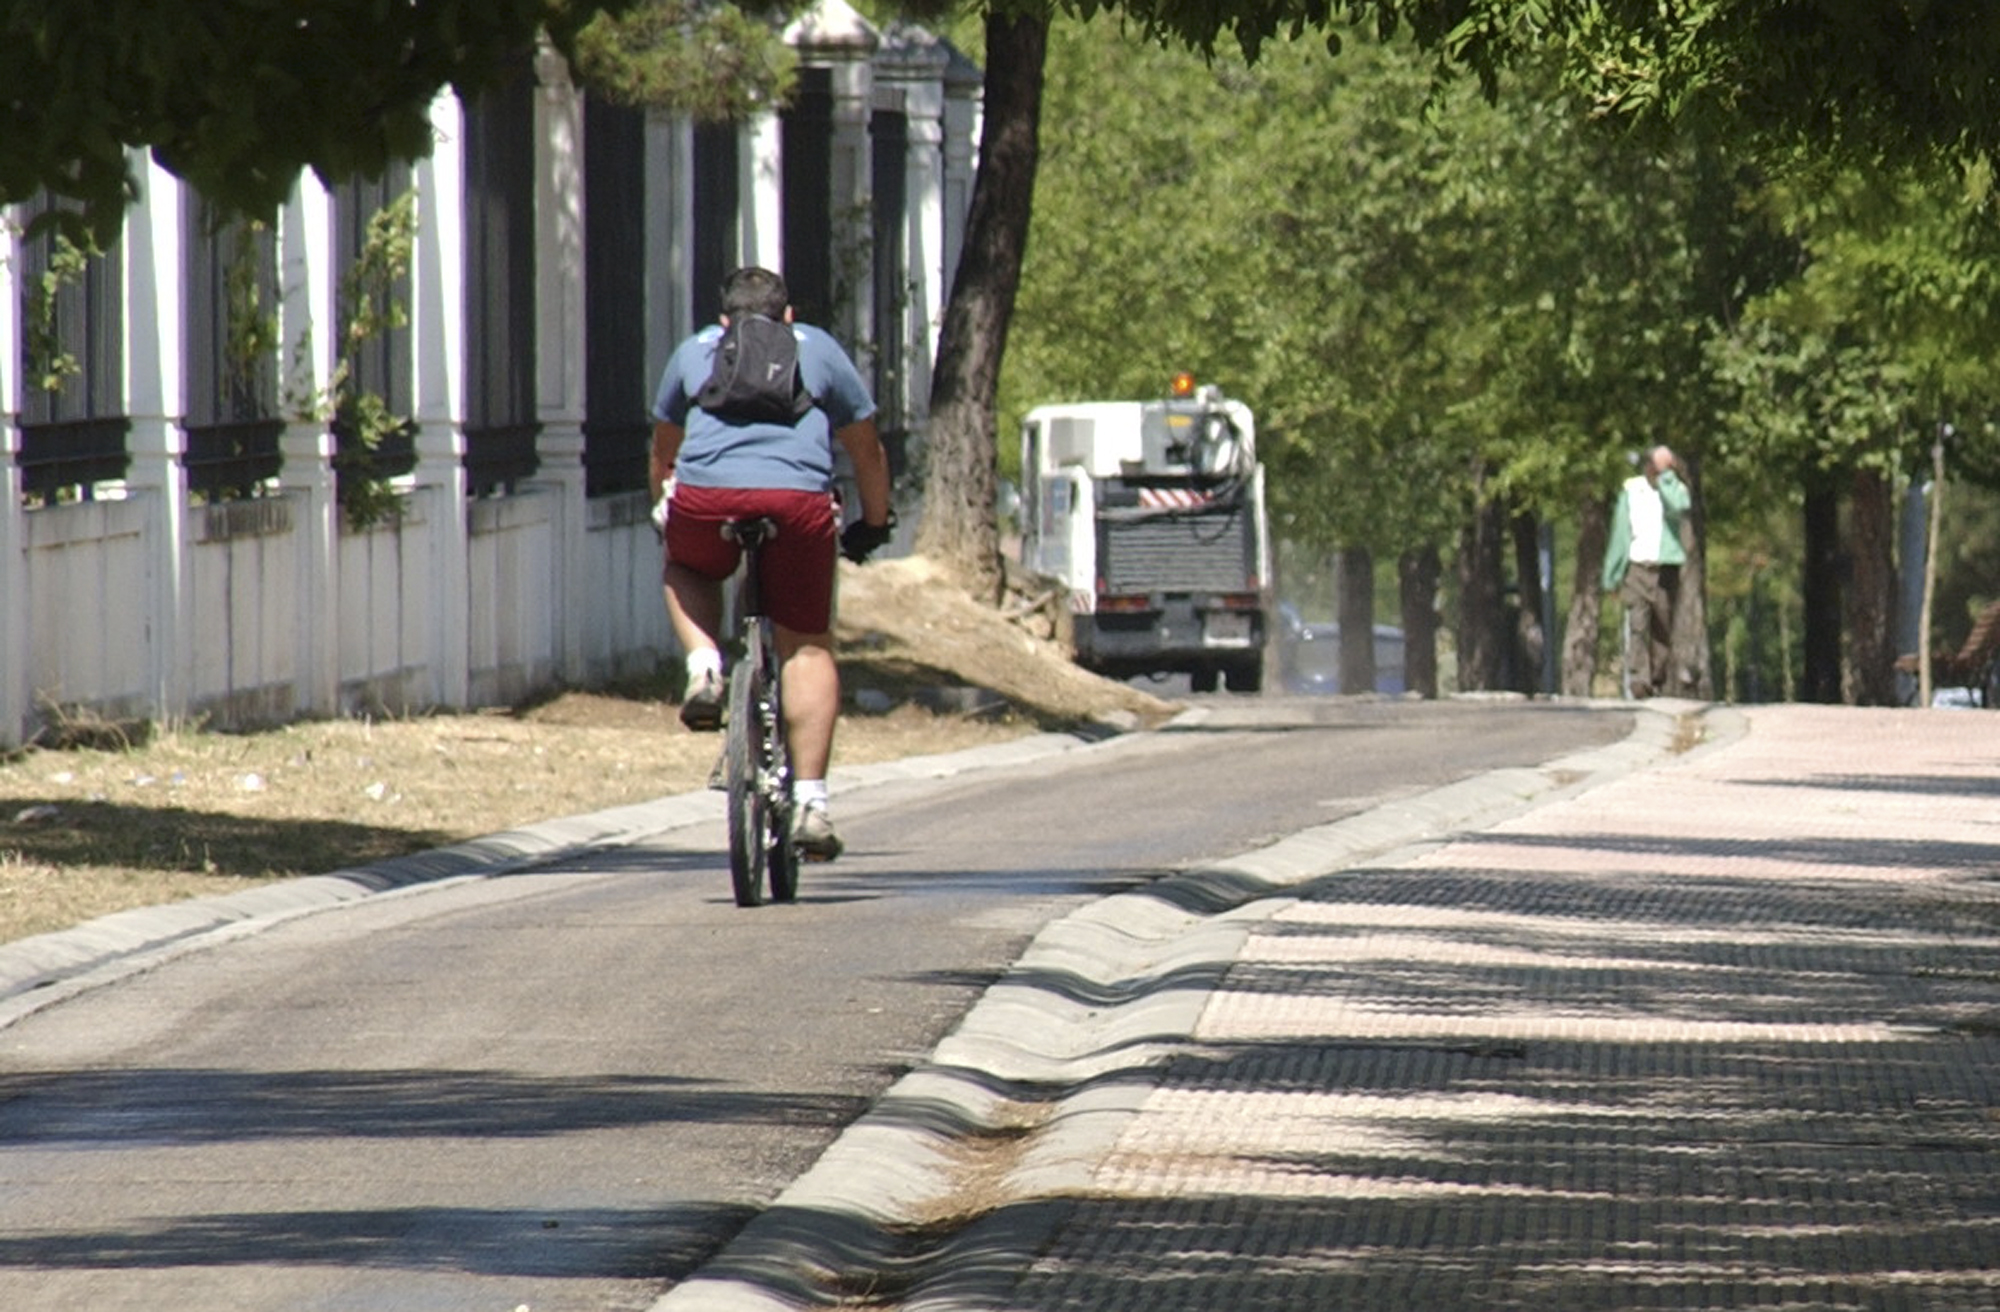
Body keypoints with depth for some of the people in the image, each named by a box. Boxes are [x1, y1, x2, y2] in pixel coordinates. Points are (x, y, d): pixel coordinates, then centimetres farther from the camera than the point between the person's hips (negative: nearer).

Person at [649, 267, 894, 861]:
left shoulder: (695, 350, 30)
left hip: (704, 497, 1)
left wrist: (663, 513, 56)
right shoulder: (818, 350, 27)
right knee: (807, 647, 11)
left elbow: (663, 450, 41)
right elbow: (866, 448, 32)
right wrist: (873, 524, 45)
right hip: (799, 499, -1)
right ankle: (809, 802, 2)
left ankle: (704, 669, 7)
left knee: (684, 574, 34)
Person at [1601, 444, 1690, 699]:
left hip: (1666, 570, 1)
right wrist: (1612, 575, 8)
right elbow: (1620, 533, 8)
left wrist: (1667, 477, -14)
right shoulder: (1631, 490, 5)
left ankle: (1661, 685, 9)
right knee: (1638, 623, -16)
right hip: (1637, 568, -1)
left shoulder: (1675, 489, 4)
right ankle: (1638, 680, -25)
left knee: (1663, 630, 3)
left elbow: (1680, 506, -22)